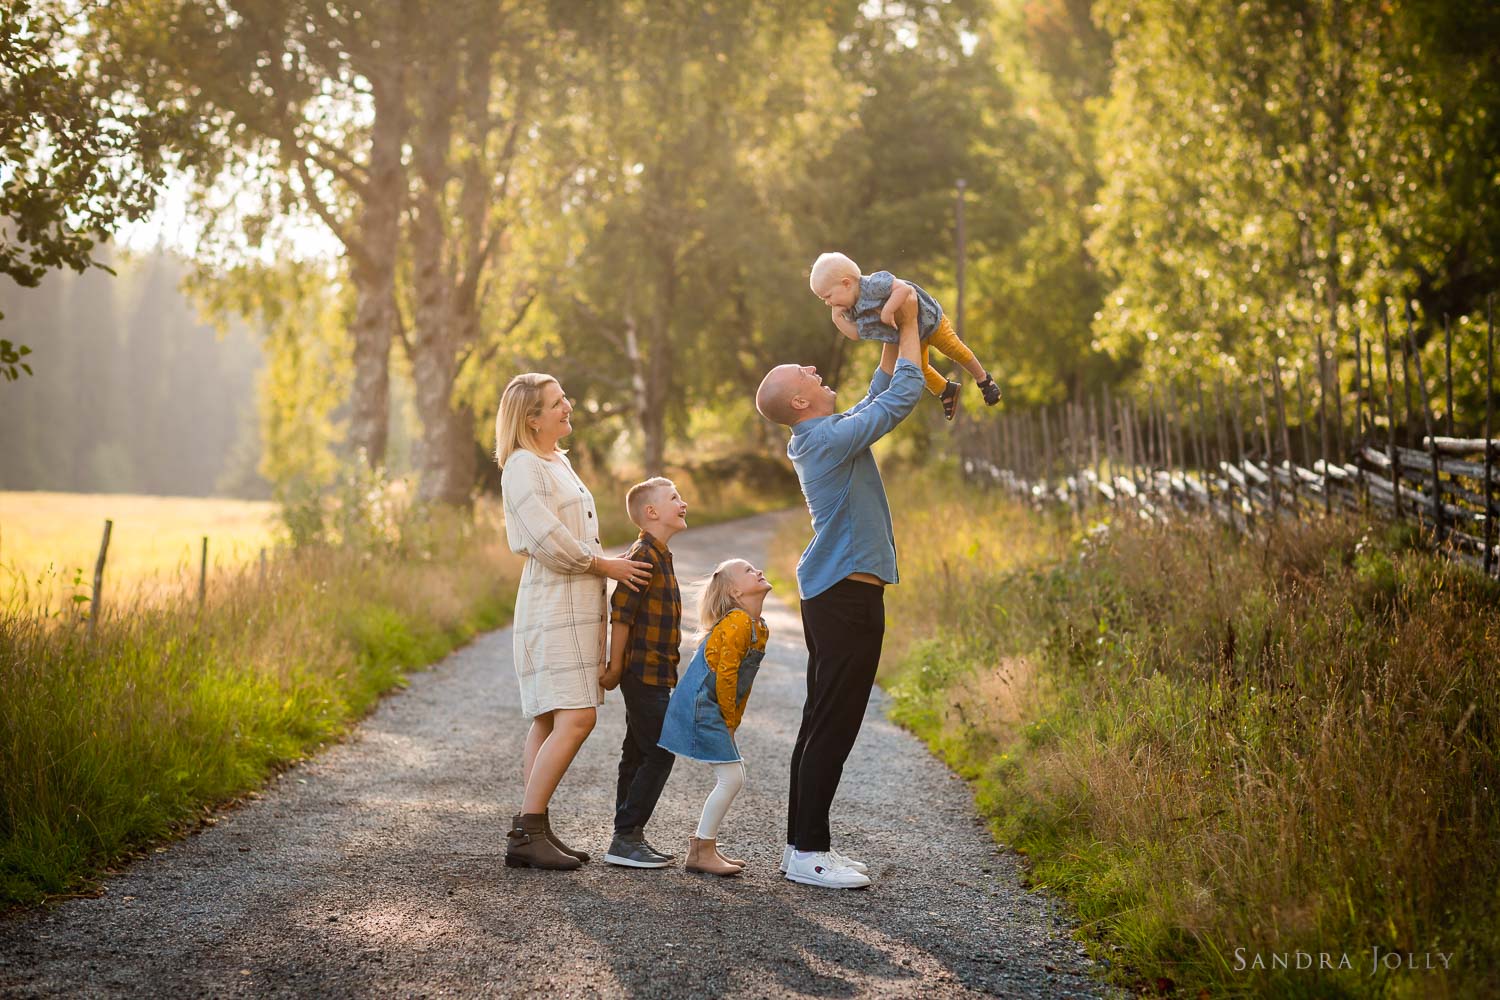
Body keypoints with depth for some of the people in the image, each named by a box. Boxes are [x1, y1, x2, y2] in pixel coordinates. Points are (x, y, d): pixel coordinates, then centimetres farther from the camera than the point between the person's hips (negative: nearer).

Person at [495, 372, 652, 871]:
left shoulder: (557, 463, 19)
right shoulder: (522, 467, -11)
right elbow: (550, 542, -19)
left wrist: (607, 567, 14)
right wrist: (604, 565, -10)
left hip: (576, 608, 10)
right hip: (553, 609, -10)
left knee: (550, 721, 8)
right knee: (575, 719, -16)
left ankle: (535, 830, 10)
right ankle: (526, 832, -14)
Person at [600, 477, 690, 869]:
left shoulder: (659, 556, 17)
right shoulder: (644, 556, -15)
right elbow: (620, 614, -19)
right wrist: (616, 668, -17)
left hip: (652, 675, 10)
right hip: (644, 674, -10)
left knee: (638, 756, 12)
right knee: (659, 755, -10)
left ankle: (629, 837, 18)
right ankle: (625, 840, -7)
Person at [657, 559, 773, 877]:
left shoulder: (758, 627, 13)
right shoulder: (737, 622, -18)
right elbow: (725, 675, -20)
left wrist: (733, 722, 12)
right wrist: (729, 720, -10)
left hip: (714, 710, 10)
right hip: (701, 706, -10)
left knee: (732, 779, 12)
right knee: (730, 778, -11)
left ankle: (704, 845, 20)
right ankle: (702, 852, -5)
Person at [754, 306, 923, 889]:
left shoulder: (820, 437, 14)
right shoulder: (830, 438, -16)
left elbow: (880, 397, 29)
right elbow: (904, 396, -14)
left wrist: (891, 339, 24)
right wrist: (908, 326, -3)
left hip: (832, 594, 10)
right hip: (847, 595, -10)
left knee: (823, 724, 12)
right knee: (833, 725, -8)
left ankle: (804, 844, 17)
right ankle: (808, 852, -5)